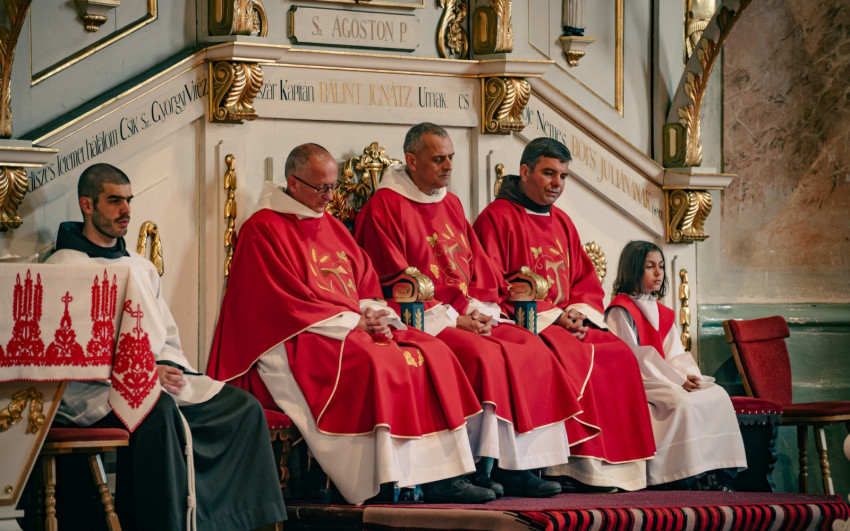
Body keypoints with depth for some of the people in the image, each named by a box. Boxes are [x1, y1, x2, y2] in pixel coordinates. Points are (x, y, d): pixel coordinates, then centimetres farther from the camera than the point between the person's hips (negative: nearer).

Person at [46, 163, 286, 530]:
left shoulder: (141, 267, 26)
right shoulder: (64, 267, 2)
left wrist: (169, 368, 0)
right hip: (93, 391, -7)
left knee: (244, 407, -14)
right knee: (157, 409, -39)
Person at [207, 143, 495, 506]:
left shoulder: (331, 227, 22)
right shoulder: (263, 230, -4)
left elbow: (366, 284, 20)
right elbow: (285, 302, -12)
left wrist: (374, 316, -4)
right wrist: (353, 321, -13)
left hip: (357, 329, 8)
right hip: (297, 340, -8)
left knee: (432, 354, -12)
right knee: (372, 364, -34)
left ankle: (440, 476, -20)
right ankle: (380, 485, -35)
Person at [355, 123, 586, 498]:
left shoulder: (451, 205, 20)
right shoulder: (384, 207, -4)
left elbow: (478, 268, 19)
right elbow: (393, 283, -10)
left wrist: (479, 311, -2)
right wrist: (451, 319, -15)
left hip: (469, 317, 7)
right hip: (424, 322, -7)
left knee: (532, 350, -14)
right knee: (484, 356, -32)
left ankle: (517, 467, -18)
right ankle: (482, 466, -28)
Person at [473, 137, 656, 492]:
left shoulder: (562, 223, 21)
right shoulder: (497, 218, -2)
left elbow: (587, 280, 20)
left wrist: (579, 313, -4)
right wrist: (552, 316, -15)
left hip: (569, 322, 7)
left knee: (619, 354, -16)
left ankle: (615, 466, -19)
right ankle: (580, 466, -29)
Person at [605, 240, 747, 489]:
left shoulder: (662, 313, 23)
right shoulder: (620, 311, -4)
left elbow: (675, 354, 14)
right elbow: (634, 357, -13)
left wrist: (690, 377, -10)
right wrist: (678, 381, -19)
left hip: (666, 380, 8)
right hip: (637, 383, -8)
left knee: (717, 396, -14)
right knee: (683, 403, -33)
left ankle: (715, 474, -21)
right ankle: (688, 478, -30)